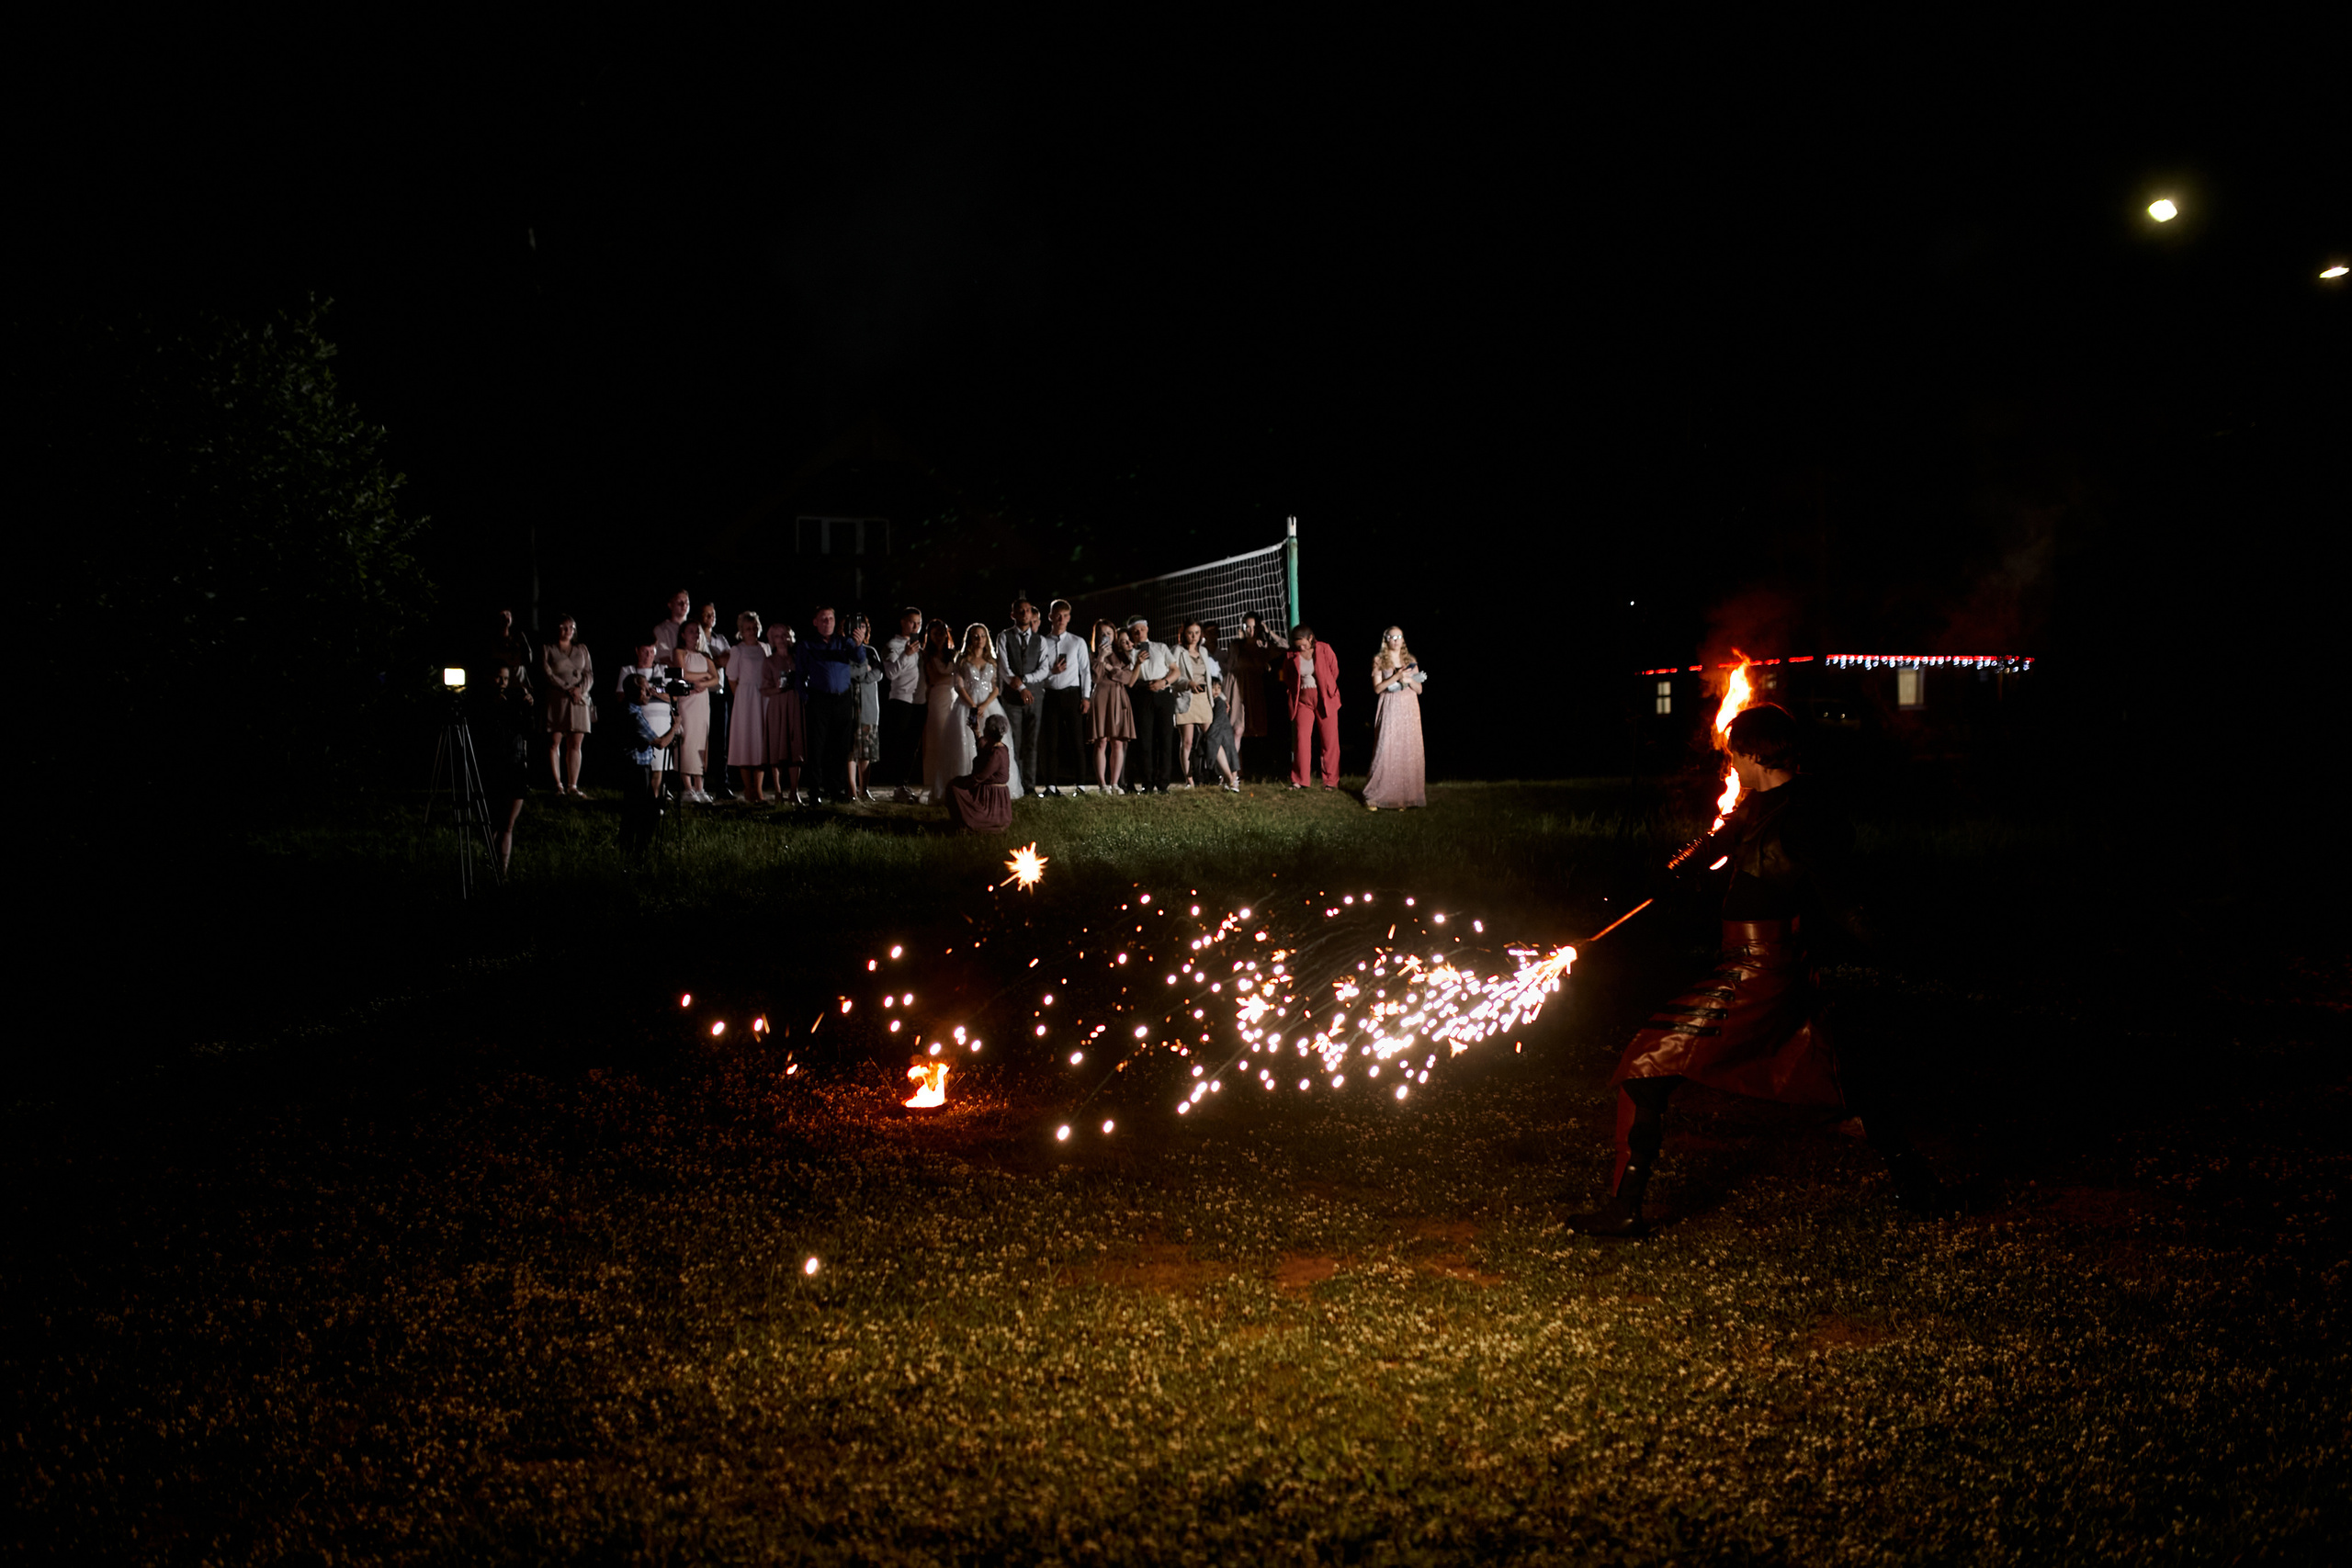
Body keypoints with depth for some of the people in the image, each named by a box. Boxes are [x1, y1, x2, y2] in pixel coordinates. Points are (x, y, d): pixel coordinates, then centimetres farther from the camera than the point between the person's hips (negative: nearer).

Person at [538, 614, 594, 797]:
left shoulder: (582, 649, 18)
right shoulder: (547, 650, 7)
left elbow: (589, 674, 11)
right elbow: (547, 674, -4)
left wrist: (580, 689, -8)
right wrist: (567, 690, -13)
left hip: (580, 699, 3)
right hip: (556, 699, -3)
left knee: (575, 745, -2)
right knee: (554, 742, -6)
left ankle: (573, 786, -3)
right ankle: (558, 785, -4)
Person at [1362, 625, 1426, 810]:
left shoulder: (1410, 660, 12)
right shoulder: (1379, 660, 3)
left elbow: (1419, 689, 11)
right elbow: (1377, 688, -5)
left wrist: (1410, 680, -8)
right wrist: (1396, 677, -15)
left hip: (1410, 710, 3)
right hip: (1390, 710, -3)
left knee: (1409, 752, 0)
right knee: (1386, 751, -9)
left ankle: (1407, 794, 5)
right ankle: (1375, 796, -3)